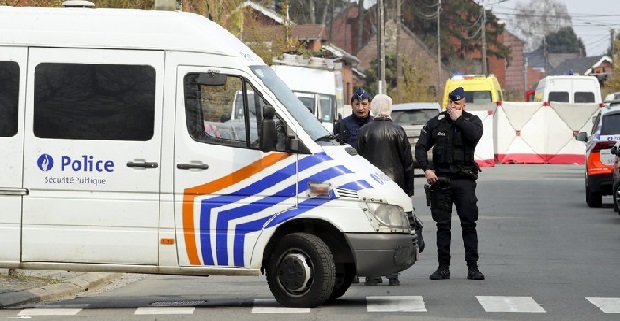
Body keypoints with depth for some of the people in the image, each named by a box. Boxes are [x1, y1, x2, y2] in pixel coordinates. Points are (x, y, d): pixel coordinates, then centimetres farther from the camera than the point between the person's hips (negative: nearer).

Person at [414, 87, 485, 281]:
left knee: (469, 224, -5)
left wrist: (458, 119, -13)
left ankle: (473, 267, -2)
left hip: (464, 179, -2)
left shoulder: (472, 121, 4)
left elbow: (475, 135, -19)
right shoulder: (436, 122, 7)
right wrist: (426, 169, -4)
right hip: (441, 179, 2)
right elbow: (421, 147, 8)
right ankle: (443, 267, 9)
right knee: (442, 225, 4)